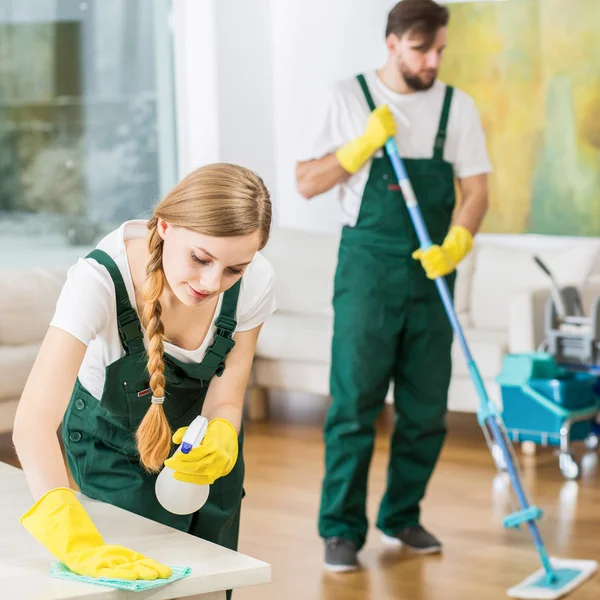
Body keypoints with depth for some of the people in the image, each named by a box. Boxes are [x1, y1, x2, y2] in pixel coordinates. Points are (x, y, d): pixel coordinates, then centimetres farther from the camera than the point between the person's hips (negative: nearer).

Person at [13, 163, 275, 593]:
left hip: (199, 433, 3)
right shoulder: (100, 279, -39)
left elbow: (225, 400, -17)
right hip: (113, 442, -3)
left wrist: (219, 442, -42)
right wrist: (77, 542, -61)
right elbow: (32, 425, -47)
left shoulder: (255, 281, -28)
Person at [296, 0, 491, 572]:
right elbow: (307, 183, -1)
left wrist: (454, 246, -17)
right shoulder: (348, 98, 0)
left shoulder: (457, 106, 5)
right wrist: (365, 143, -13)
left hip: (432, 273, 3)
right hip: (368, 269, -3)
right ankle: (341, 529, 3)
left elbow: (476, 190, 1)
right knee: (354, 404, -4)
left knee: (426, 409, 7)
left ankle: (401, 517, 23)